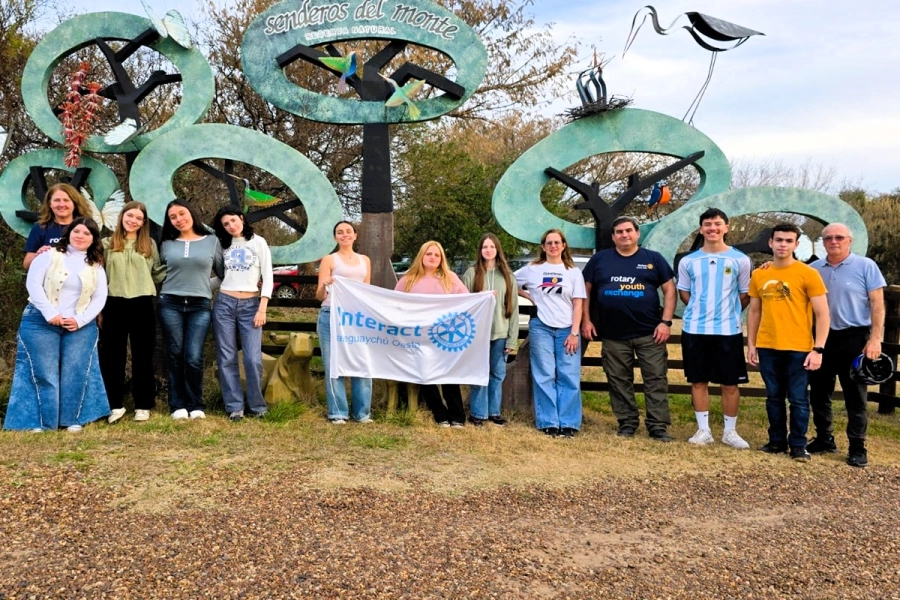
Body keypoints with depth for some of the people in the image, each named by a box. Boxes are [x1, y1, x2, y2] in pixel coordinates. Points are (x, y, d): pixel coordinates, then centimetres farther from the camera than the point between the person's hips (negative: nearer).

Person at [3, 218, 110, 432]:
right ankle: (41, 421, 5)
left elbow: (100, 298, 5)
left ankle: (74, 419, 7)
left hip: (80, 325, 2)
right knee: (42, 373, -3)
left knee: (76, 373, -3)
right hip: (41, 322, -2)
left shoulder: (96, 267, 11)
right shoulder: (49, 256, 2)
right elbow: (33, 283, -8)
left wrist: (80, 320, -10)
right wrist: (50, 314, -16)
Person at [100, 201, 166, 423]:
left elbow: (158, 273, 10)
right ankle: (115, 405, 15)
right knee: (112, 356, 4)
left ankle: (143, 405, 13)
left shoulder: (150, 244, 10)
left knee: (143, 356, 5)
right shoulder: (107, 244, 8)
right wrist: (99, 308, 4)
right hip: (114, 304, 0)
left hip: (142, 304, 0)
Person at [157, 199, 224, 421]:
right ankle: (178, 405, 10)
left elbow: (223, 272, 11)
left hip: (200, 306, -1)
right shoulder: (167, 244, 10)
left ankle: (196, 405, 7)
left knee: (194, 358, -7)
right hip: (170, 304, 2)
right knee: (175, 356, 2)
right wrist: (166, 289, 6)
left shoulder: (212, 241, 7)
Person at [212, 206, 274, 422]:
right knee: (227, 358, 1)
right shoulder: (224, 245, 12)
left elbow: (267, 278, -2)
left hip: (251, 305, -3)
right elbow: (218, 275, 16)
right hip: (224, 303, 3)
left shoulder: (258, 242, 3)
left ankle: (257, 405, 7)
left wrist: (262, 309, -9)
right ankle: (234, 406, 9)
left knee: (253, 358, -9)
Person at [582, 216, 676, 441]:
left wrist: (666, 322, -6)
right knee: (619, 381, 8)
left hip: (650, 333, -1)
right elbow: (586, 290, 10)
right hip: (613, 335, 1)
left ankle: (658, 426, 5)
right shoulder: (599, 259, 7)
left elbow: (669, 289, 3)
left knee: (656, 380, -1)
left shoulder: (653, 259, 5)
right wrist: (586, 320, 3)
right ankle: (627, 424, 19)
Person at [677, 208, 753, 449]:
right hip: (694, 330, 2)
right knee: (698, 381, 7)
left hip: (729, 330, -1)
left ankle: (730, 431, 18)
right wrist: (701, 311, 8)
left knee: (730, 383, 4)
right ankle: (703, 430, 18)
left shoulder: (741, 260, 2)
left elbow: (745, 295, 8)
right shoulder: (688, 261, 5)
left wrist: (729, 313, 6)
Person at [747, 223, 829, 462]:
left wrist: (818, 349, -12)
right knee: (774, 397, 12)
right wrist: (751, 344, 9)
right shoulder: (759, 275, 6)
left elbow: (822, 314, -6)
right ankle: (777, 441, 24)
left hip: (798, 349, -3)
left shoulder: (808, 274, -5)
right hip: (767, 348, 4)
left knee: (798, 399, 3)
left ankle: (798, 445, 15)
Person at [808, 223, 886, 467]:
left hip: (854, 338, -4)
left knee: (855, 395, 2)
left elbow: (877, 304, -6)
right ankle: (824, 438, 25)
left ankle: (857, 447, 10)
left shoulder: (865, 266, -4)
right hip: (822, 337, 4)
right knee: (819, 392, 11)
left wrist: (875, 338, -12)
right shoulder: (814, 269, 6)